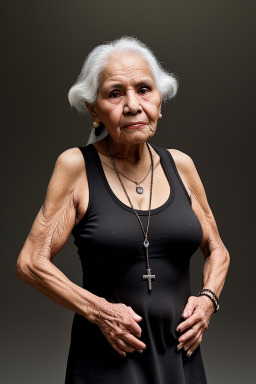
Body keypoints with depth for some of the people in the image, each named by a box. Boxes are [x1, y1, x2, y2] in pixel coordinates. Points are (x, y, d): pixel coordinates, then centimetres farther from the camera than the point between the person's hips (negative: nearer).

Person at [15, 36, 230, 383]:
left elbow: (216, 250, 14)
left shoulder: (180, 165, 3)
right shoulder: (76, 166, -7)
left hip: (181, 354, 4)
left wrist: (208, 297, -3)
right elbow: (31, 263, -8)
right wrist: (99, 311, -15)